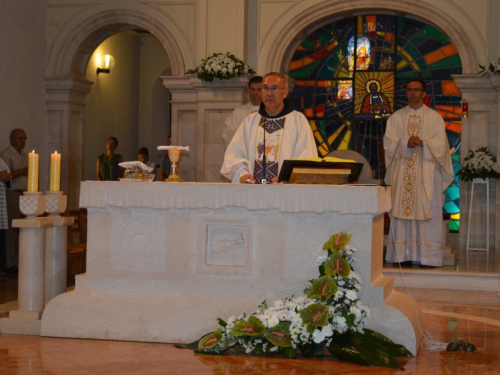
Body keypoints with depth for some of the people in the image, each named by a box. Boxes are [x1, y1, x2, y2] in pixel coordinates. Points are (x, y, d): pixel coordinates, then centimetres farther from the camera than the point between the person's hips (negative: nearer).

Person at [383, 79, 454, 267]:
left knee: (426, 212, -5)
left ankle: (425, 255, -2)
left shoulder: (434, 117, 5)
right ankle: (403, 254, 1)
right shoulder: (396, 117, 10)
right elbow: (388, 142, 2)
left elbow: (440, 145, -1)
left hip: (426, 173, -2)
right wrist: (405, 142, -16)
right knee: (401, 211, -2)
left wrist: (422, 143, -18)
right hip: (402, 172, 2)